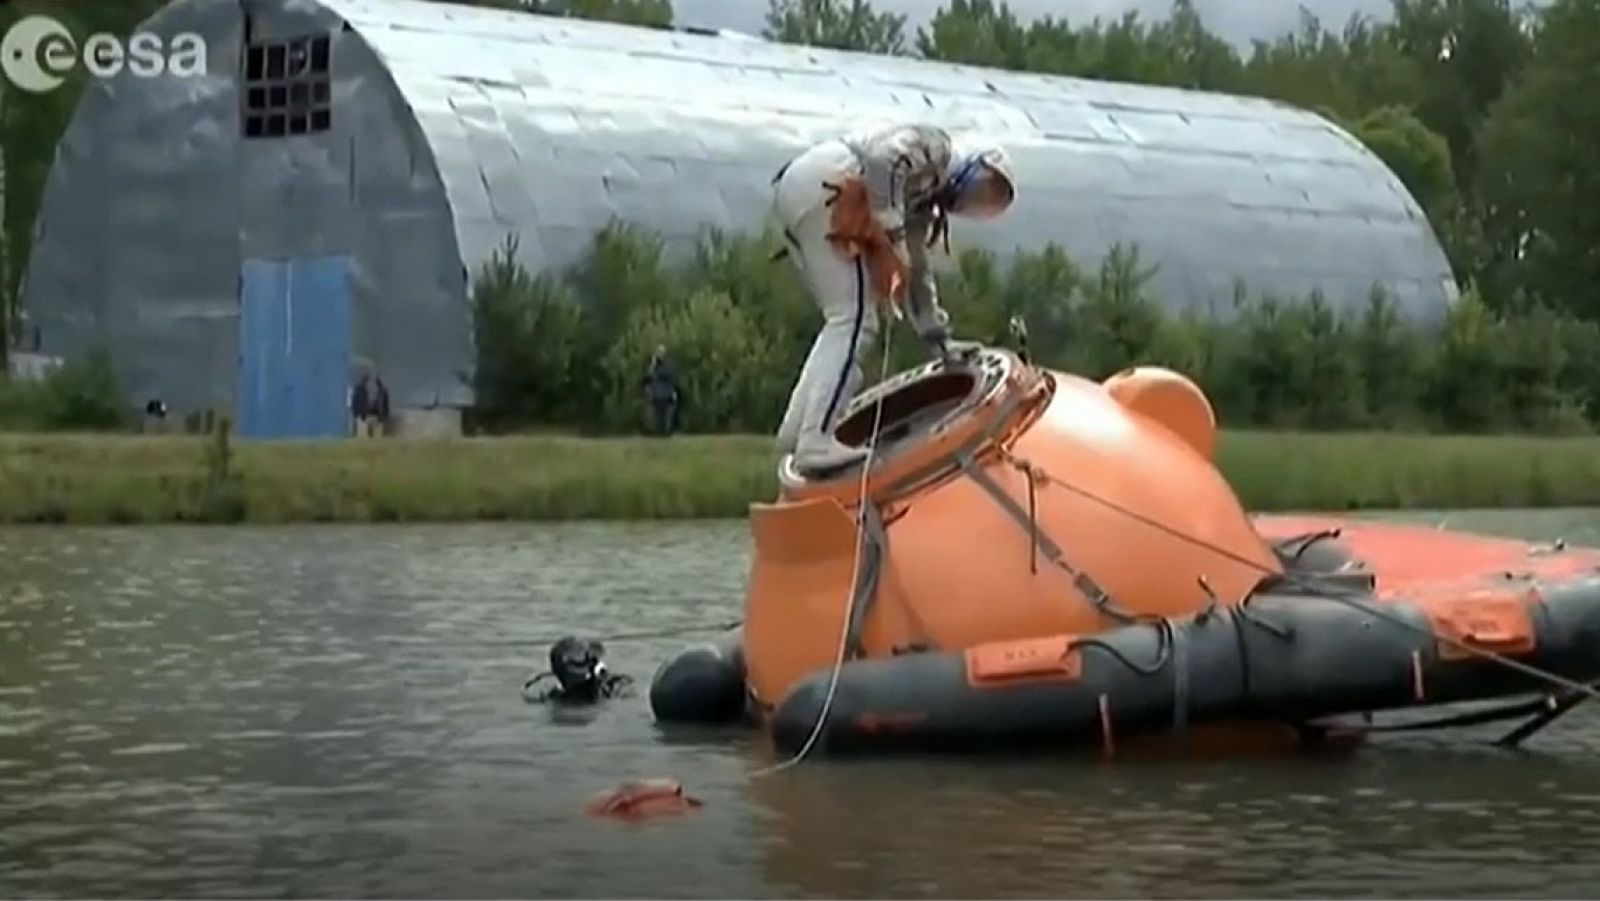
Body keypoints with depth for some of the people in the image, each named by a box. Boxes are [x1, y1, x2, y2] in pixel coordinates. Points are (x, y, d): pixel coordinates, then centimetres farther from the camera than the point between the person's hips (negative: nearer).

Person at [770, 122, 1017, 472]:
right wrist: (892, 232, -14)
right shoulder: (935, 145, 7)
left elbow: (916, 271, 36)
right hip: (822, 185, -10)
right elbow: (884, 161, -13)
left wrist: (938, 339, 34)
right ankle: (815, 442, -16)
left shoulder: (920, 206, 31)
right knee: (853, 319, -10)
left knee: (844, 320, 14)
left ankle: (796, 432, 12)